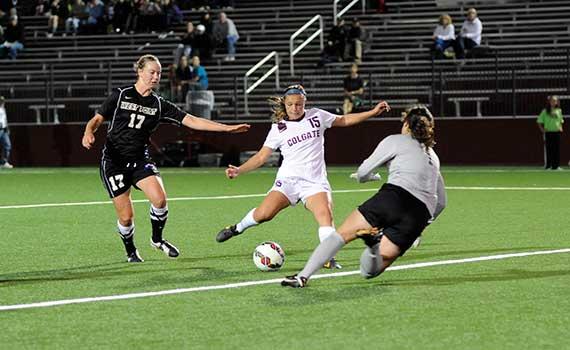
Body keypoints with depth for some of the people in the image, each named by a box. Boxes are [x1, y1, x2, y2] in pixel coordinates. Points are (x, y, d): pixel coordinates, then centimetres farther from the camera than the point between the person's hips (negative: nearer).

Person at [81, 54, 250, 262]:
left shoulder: (159, 105, 4)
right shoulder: (120, 96, -3)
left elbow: (191, 121, -1)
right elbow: (97, 120, 2)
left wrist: (228, 128, -9)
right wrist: (89, 133, -22)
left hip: (140, 160, 2)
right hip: (114, 162, -2)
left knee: (159, 199, -23)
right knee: (126, 217, -5)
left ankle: (157, 239, 5)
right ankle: (131, 251, 26)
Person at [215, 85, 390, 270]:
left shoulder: (317, 116, 7)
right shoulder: (279, 128, 5)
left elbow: (344, 120, 20)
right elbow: (261, 156, 5)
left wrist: (373, 112, 14)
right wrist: (239, 170, -7)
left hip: (315, 181, 1)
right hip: (288, 178, -1)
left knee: (325, 214, -27)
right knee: (264, 213, -19)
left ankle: (328, 257, -23)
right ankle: (238, 228, 9)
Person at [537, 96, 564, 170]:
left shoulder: (559, 111, 11)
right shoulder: (545, 111, 0)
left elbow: (561, 121, 23)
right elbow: (539, 121, 2)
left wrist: (560, 127, 7)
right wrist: (542, 129, -7)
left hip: (557, 132, 3)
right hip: (548, 132, -3)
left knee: (557, 149, 2)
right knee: (548, 149, -3)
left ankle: (556, 165, 6)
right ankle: (547, 165, 1)